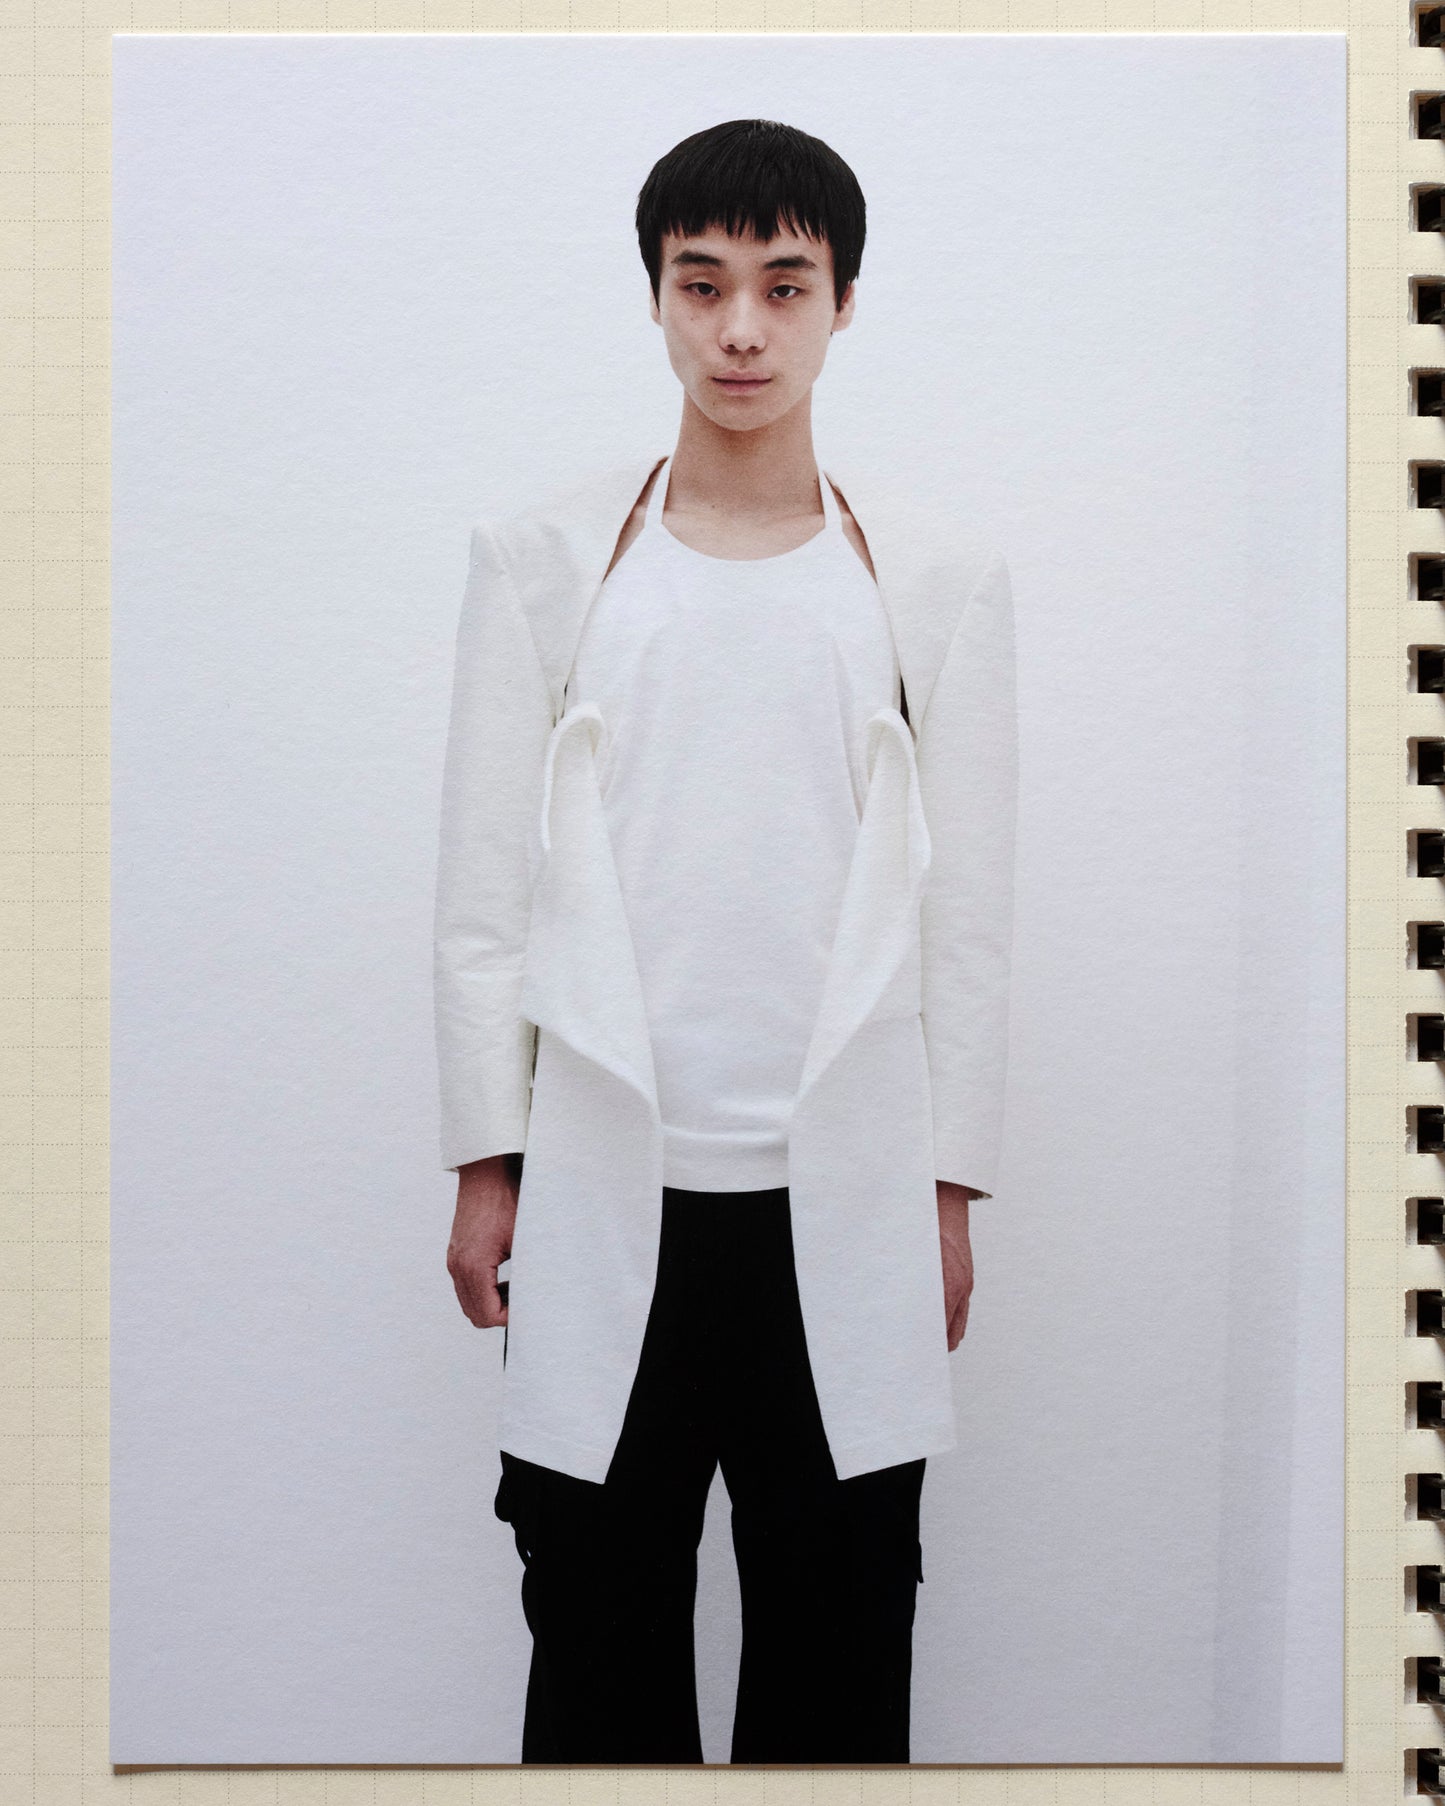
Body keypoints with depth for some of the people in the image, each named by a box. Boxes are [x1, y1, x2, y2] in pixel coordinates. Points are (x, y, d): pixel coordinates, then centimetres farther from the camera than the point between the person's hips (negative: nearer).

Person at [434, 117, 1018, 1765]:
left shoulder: (939, 577, 3)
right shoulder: (544, 562, 3)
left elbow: (966, 906, 4)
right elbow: (485, 888, 3)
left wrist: (951, 1183, 3)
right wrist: (484, 1164, 1)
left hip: (845, 1195, 0)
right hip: (600, 1193, 0)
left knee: (839, 1646, 11)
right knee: (598, 1643, 11)